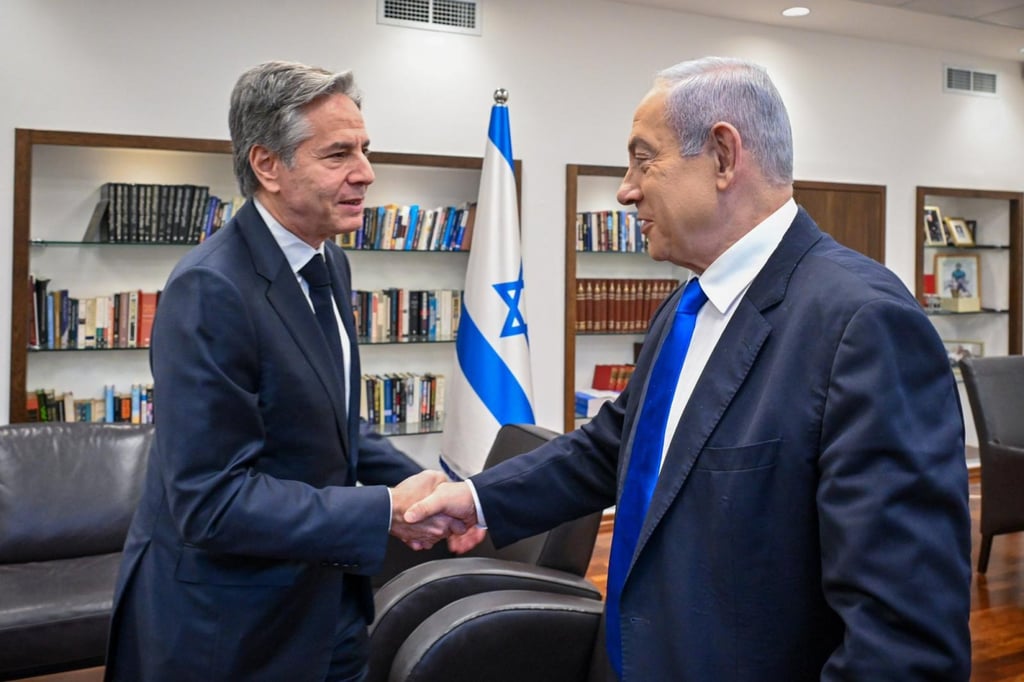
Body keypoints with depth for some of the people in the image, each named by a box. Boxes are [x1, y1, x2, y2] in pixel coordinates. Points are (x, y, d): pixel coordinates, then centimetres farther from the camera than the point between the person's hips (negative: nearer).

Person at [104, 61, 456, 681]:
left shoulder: (330, 262, 4)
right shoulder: (210, 291, -24)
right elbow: (210, 500, -26)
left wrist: (423, 487, 1)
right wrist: (386, 511, -24)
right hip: (228, 627, -7)